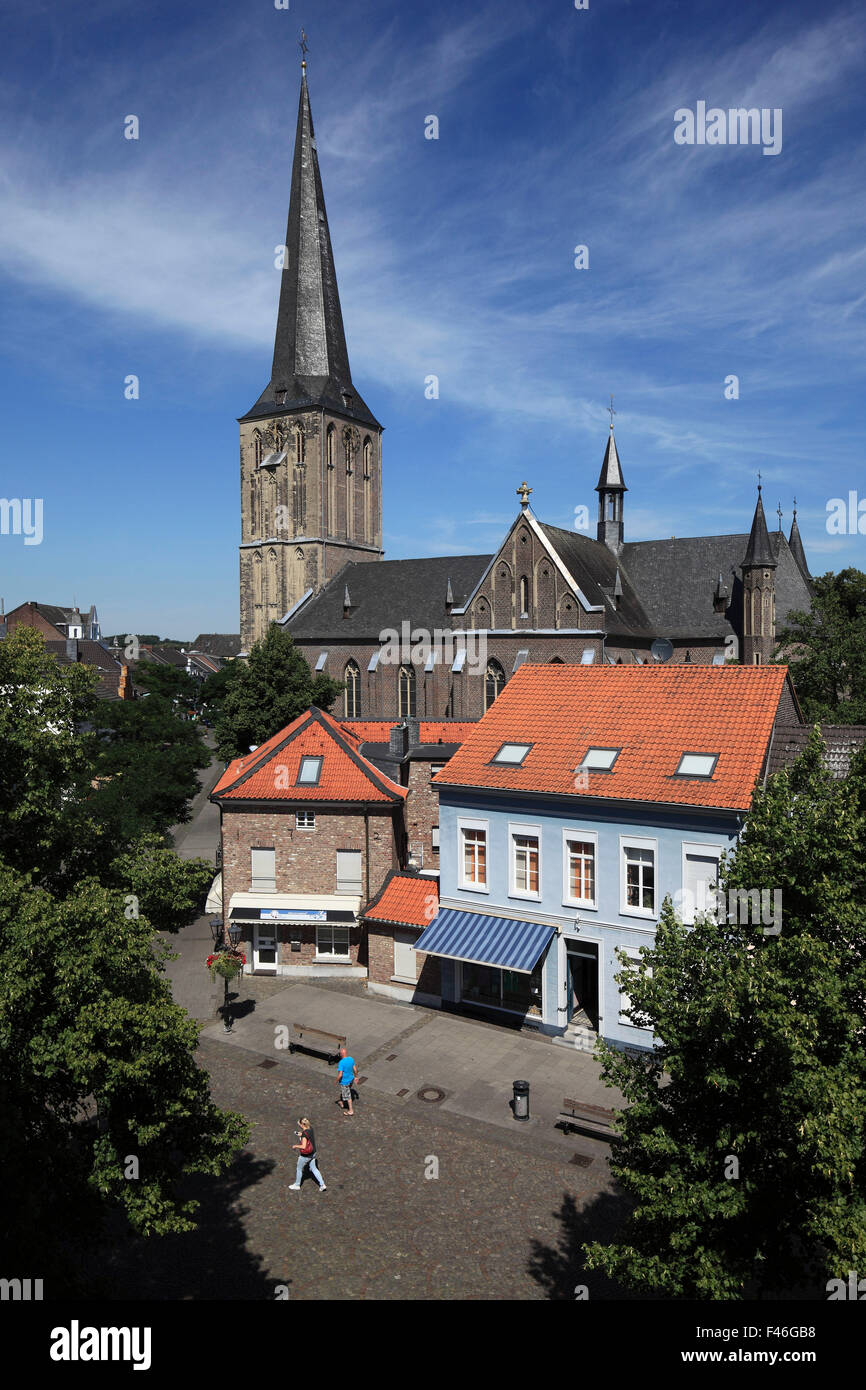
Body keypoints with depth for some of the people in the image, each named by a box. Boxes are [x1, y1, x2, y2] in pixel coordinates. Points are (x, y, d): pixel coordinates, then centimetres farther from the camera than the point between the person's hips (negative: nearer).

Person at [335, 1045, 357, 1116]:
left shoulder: (341, 1063, -30)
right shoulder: (351, 1059, -10)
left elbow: (340, 1075, -29)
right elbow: (355, 1070, -1)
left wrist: (336, 1081, -12)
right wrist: (356, 1077, 15)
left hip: (344, 1082, -7)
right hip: (351, 1079, 7)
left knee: (347, 1095, 10)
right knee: (343, 1091, 29)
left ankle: (351, 1110, 21)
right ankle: (342, 1103, 50)